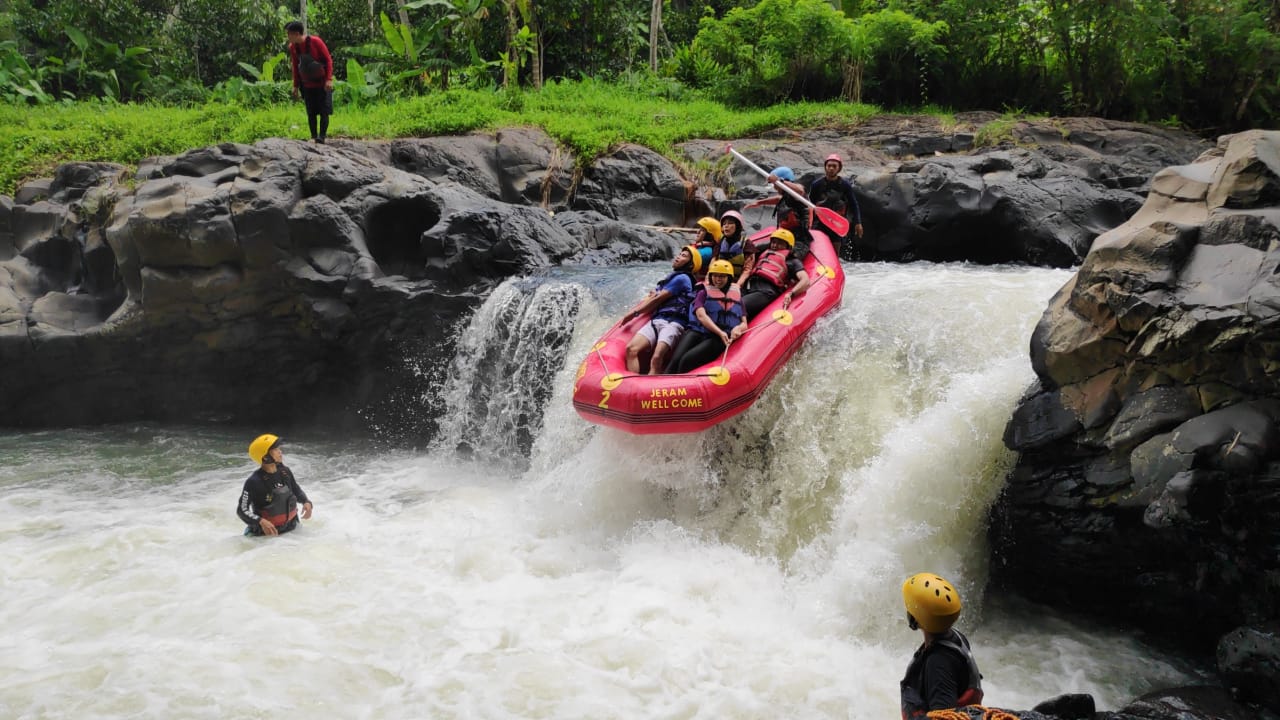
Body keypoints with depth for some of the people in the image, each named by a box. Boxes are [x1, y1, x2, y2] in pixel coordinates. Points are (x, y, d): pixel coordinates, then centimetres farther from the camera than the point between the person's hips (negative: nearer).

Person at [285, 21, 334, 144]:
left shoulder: (315, 42, -15)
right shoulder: (292, 47, -1)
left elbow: (328, 60, -10)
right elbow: (295, 67, 11)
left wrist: (329, 79, -18)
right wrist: (296, 86, 10)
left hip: (322, 84, -4)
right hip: (307, 86, 4)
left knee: (324, 112, -5)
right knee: (311, 113, 2)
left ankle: (322, 137, -4)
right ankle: (313, 137, 8)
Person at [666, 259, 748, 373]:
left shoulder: (737, 296, 20)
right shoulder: (704, 293, 16)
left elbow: (744, 323, 15)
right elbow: (701, 315, -2)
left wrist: (738, 329, -13)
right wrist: (719, 332, -20)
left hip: (718, 339, -1)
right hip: (697, 332, 1)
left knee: (687, 360, -30)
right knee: (676, 360, -30)